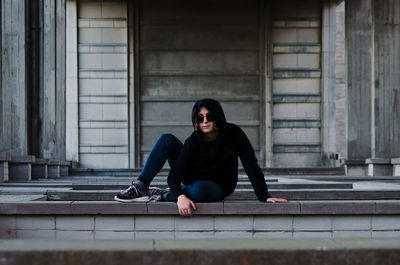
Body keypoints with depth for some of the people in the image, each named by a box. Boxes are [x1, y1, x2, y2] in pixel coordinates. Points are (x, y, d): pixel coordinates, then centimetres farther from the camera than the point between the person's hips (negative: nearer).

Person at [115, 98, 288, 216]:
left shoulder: (233, 134, -20)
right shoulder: (193, 142, -18)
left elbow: (251, 165, -23)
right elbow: (174, 175, -25)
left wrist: (264, 196, -33)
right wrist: (180, 196, -46)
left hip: (218, 188, -2)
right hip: (191, 180, 2)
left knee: (199, 189, -42)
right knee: (167, 139, -18)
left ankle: (161, 196, -17)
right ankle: (141, 186, -21)